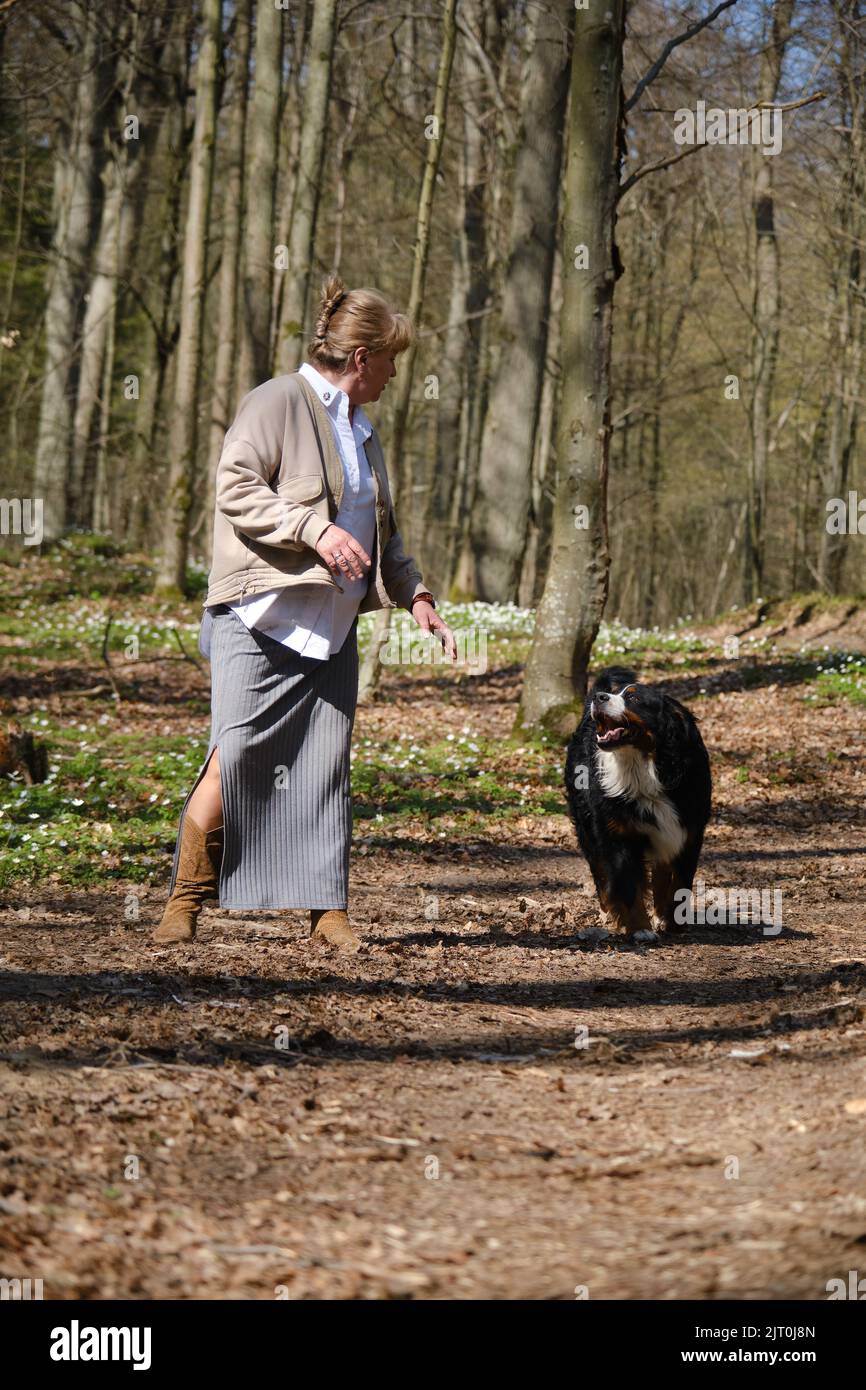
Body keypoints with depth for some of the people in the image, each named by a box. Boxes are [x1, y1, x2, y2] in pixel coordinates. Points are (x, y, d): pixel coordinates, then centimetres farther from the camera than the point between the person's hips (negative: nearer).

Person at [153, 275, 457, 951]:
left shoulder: (360, 430, 21)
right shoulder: (277, 402, -5)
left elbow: (381, 533, 29)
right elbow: (235, 488, -15)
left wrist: (416, 596, 16)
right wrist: (316, 529, -22)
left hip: (333, 627, 8)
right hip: (261, 617, -7)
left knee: (326, 768, 3)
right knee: (236, 760, -11)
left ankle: (328, 909, 7)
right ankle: (185, 902, -2)